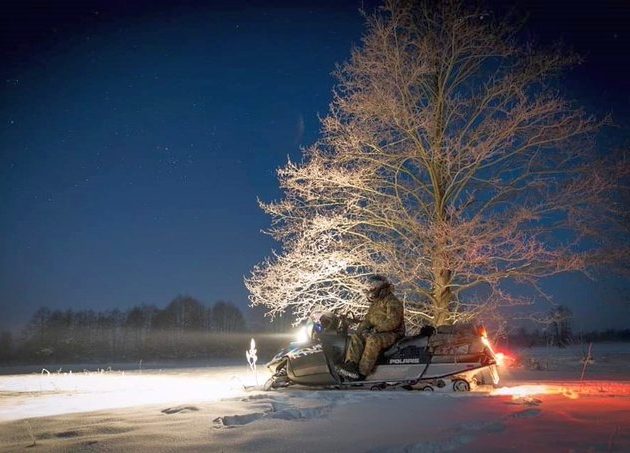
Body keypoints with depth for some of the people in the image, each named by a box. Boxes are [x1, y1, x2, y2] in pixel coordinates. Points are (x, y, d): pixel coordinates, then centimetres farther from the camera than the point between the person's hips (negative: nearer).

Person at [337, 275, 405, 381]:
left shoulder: (393, 302, -9)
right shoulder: (374, 303, 20)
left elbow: (393, 322, -21)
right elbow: (368, 319, 21)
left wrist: (376, 329, -20)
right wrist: (362, 329, 0)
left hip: (393, 333, -9)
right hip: (376, 333, 9)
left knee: (373, 340, -36)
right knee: (355, 337, -12)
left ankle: (362, 372, -36)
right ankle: (350, 365, -27)